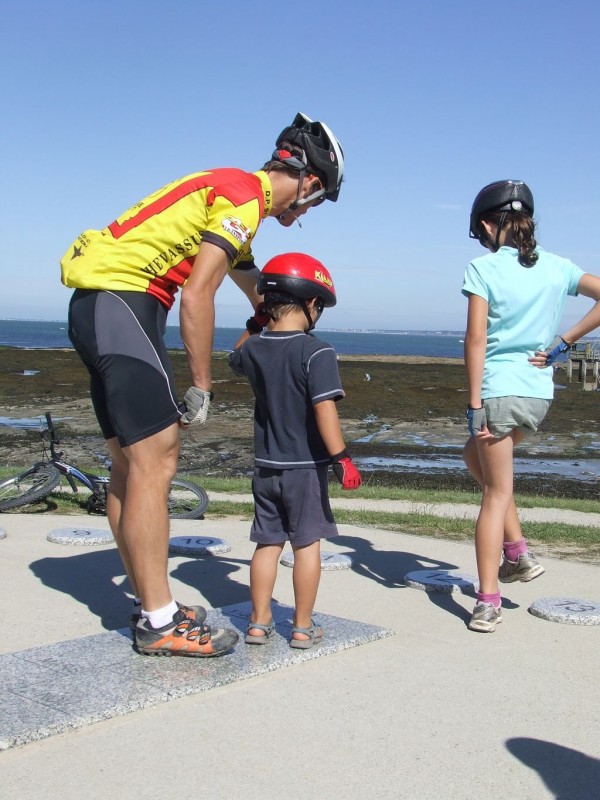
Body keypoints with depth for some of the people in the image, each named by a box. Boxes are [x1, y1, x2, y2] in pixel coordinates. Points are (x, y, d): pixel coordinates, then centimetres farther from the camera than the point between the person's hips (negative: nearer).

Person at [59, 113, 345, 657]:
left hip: (99, 307, 11)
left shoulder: (234, 193, 23)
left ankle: (150, 605, 18)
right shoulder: (244, 197, -9)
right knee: (155, 462, -10)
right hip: (121, 300, -11)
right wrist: (202, 387, -11)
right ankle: (159, 622, -5)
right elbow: (196, 296, -17)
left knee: (133, 464, 10)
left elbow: (256, 290, 35)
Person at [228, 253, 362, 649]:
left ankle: (259, 622, 19)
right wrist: (341, 459, -19)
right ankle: (303, 627, 12)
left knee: (268, 543, 13)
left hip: (266, 466, 5)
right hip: (306, 467, -5)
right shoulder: (317, 352, -16)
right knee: (307, 544, 6)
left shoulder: (254, 349, 1)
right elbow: (325, 411, -23)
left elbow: (236, 359, 27)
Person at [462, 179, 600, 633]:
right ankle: (517, 552, 23)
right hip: (540, 394, 5)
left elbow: (476, 338, -11)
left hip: (499, 390, -5)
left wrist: (475, 405, -11)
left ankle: (489, 602, 4)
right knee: (477, 457, 28)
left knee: (497, 493, 2)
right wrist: (562, 343, 2)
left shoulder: (484, 268, -6)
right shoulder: (556, 267, 8)